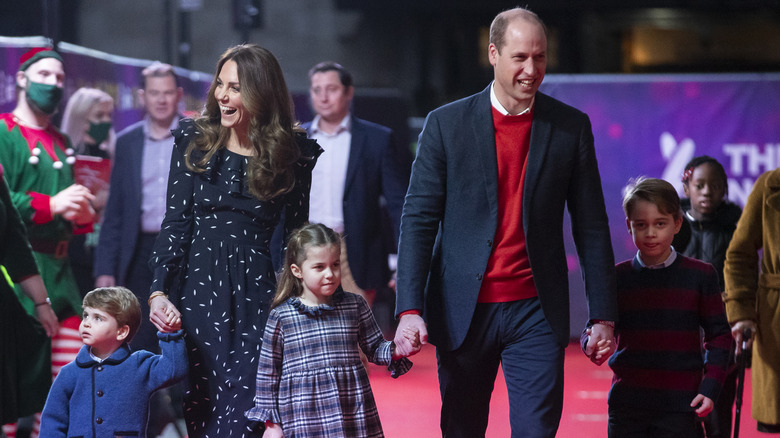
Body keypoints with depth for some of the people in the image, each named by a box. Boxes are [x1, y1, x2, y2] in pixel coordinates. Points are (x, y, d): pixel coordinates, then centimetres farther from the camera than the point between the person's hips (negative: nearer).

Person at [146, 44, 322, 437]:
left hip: (257, 293, -1)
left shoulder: (294, 153, 1)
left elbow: (297, 234, 6)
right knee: (202, 404, 4)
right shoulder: (194, 140, 4)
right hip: (198, 289, 1)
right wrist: (159, 291, -8)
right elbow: (175, 223, 3)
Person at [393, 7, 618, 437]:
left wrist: (603, 315, 3)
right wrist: (409, 308, -11)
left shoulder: (571, 127, 3)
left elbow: (591, 227, 6)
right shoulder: (446, 123, 0)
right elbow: (418, 219, -2)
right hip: (463, 310, 0)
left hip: (535, 312, 0)